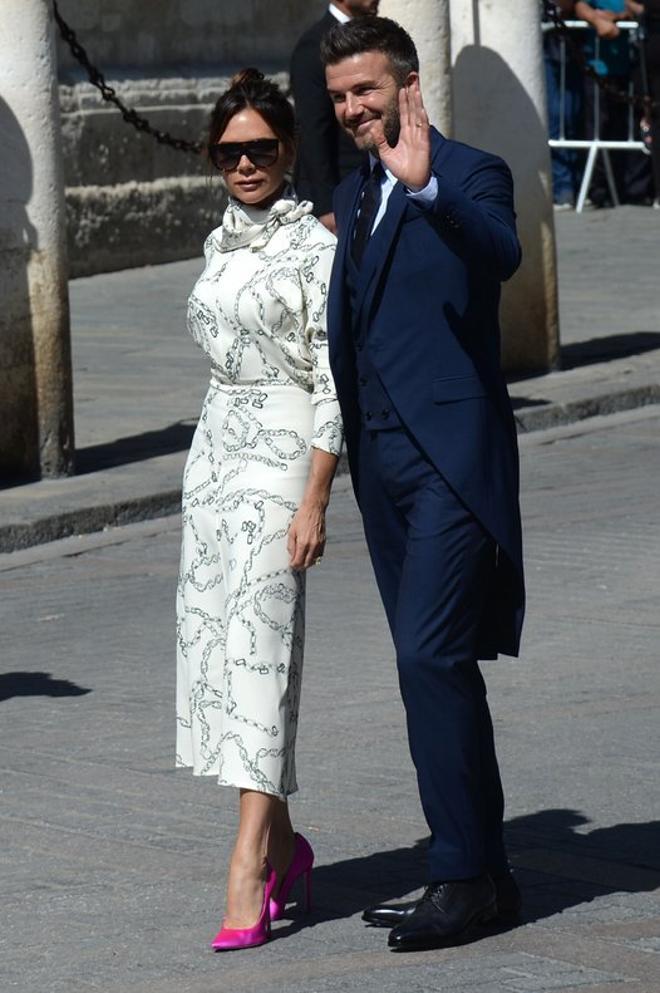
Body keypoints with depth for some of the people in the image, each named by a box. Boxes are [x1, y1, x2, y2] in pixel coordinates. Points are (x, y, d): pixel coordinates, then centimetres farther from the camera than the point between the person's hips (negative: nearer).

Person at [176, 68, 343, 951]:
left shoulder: (313, 248, -10)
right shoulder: (223, 243, 13)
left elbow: (332, 383, -13)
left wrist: (313, 501, -18)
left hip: (280, 453, -8)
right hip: (216, 448, 8)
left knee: (257, 649, -14)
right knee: (211, 642, 8)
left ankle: (249, 871, -18)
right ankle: (281, 843, 20)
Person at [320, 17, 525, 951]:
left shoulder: (470, 174, -7)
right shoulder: (353, 196, 17)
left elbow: (501, 253, -29)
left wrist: (424, 186, -42)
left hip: (452, 452, -8)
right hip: (381, 456, 8)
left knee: (430, 654, -14)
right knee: (435, 664, 11)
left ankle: (462, 871, -9)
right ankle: (482, 870, 17)